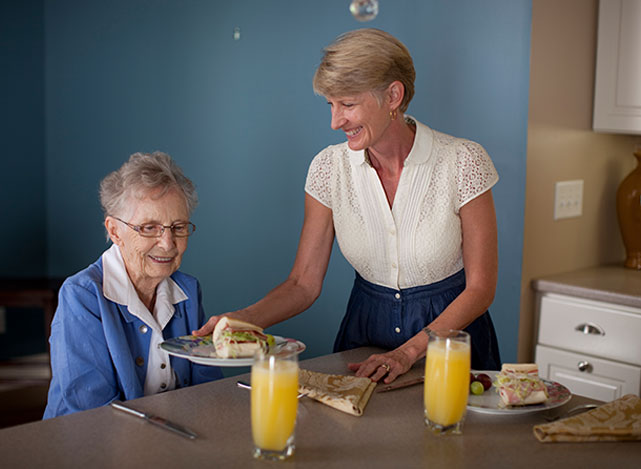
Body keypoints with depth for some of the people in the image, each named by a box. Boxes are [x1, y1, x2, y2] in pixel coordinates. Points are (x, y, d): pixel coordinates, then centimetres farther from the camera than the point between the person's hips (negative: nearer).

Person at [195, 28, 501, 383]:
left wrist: (408, 352, -19)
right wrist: (244, 319, -20)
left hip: (450, 329, -2)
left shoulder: (463, 163, -13)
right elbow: (304, 283, -2)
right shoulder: (330, 167, -5)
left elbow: (480, 287, -9)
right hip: (364, 333, 2)